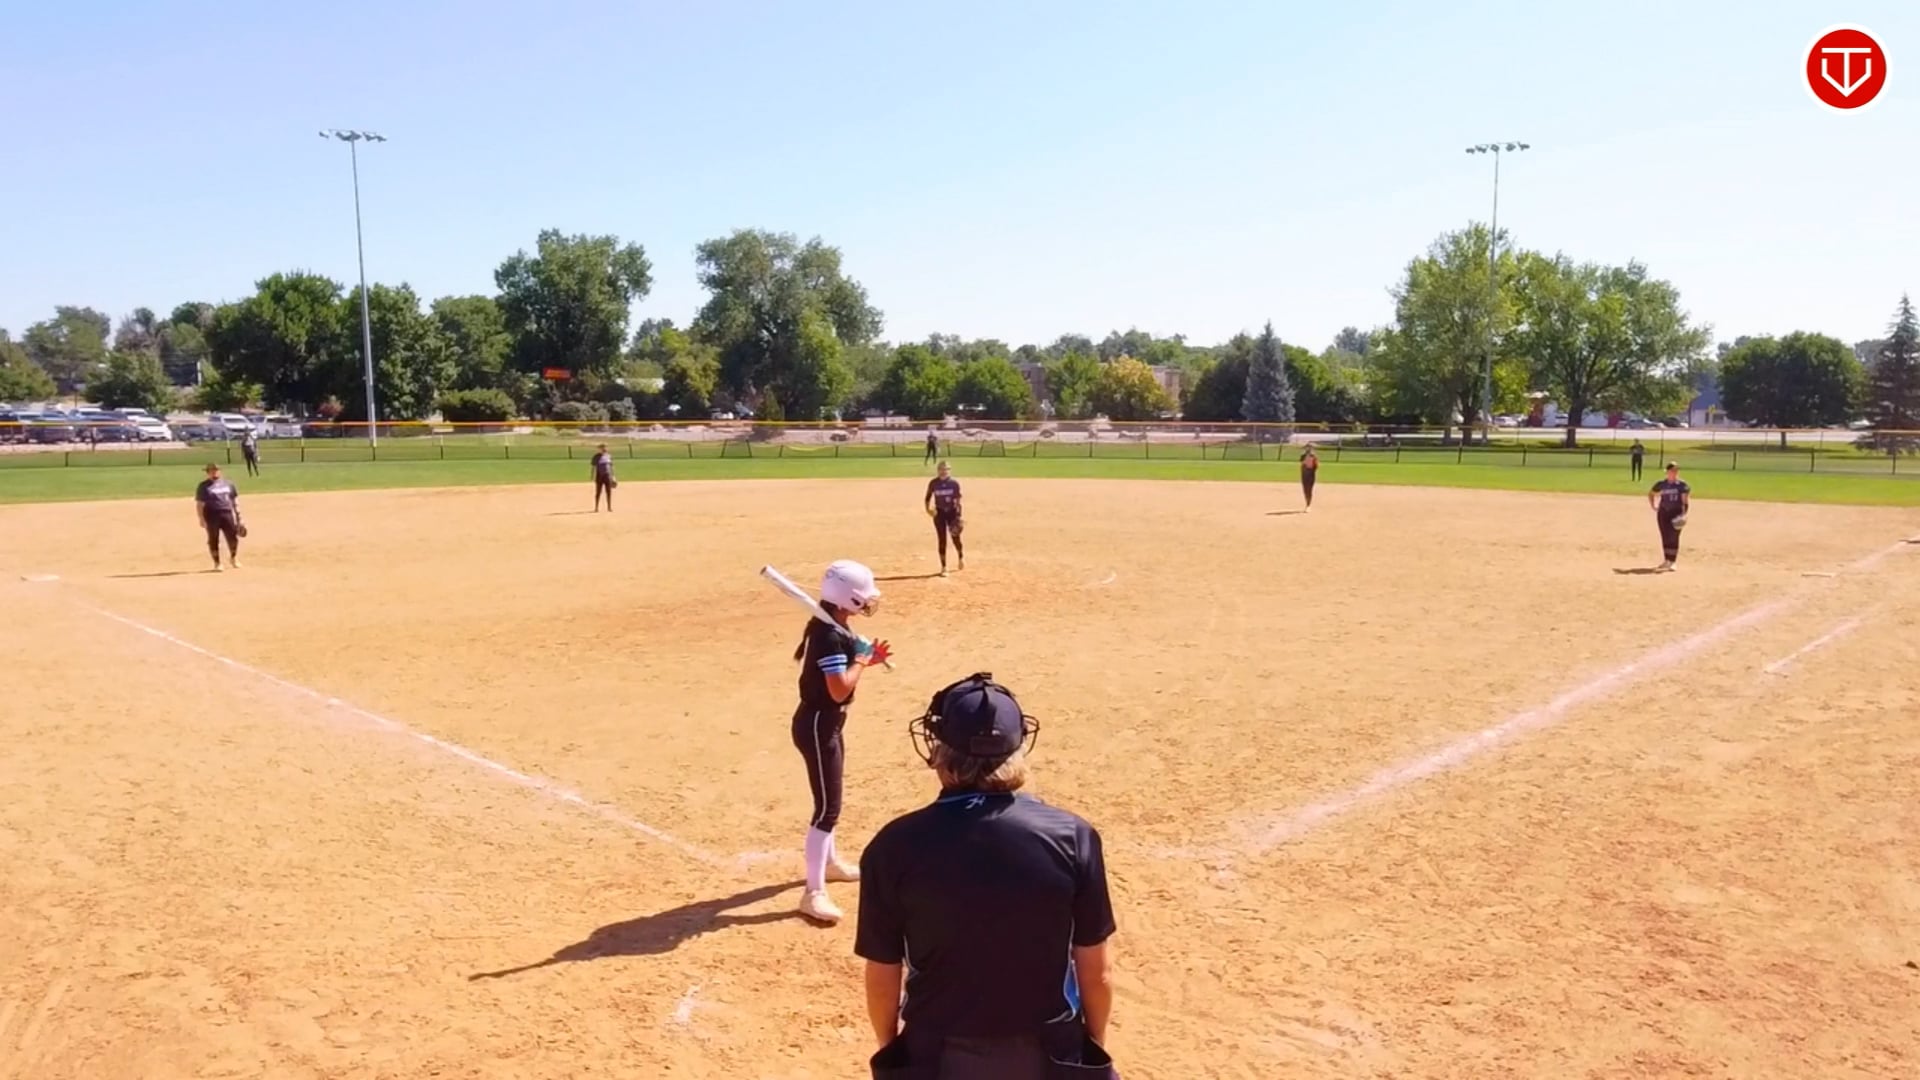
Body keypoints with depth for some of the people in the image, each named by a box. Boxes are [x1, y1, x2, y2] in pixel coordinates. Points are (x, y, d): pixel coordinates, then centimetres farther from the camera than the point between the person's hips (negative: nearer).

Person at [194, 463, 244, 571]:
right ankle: (217, 563, 12)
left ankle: (233, 559, 23)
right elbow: (199, 504, -5)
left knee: (232, 538, 1)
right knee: (213, 540, 2)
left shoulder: (227, 484, 13)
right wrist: (202, 519, -13)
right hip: (212, 516, -3)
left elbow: (234, 500, 16)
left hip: (227, 514, 3)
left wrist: (238, 516, 11)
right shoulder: (204, 487, -1)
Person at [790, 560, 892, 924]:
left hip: (826, 723, 11)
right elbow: (840, 689, -28)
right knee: (828, 807, -9)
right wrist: (862, 660, -14)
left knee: (829, 798, 26)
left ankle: (829, 862, 45)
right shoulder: (831, 635, -24)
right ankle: (814, 893, -6)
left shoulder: (830, 627, 8)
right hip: (818, 726, -11)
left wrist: (865, 658, 4)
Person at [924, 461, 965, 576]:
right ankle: (944, 567, 10)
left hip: (952, 512, 0)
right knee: (942, 540, 1)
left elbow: (958, 500, -4)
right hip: (939, 513, 0)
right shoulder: (933, 483, -4)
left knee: (956, 538, 4)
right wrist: (928, 509, -11)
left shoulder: (954, 483, -6)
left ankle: (961, 557, 37)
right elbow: (928, 498, 5)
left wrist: (958, 516, -9)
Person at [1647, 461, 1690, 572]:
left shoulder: (1682, 485, -4)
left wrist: (1684, 513, -18)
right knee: (1665, 537, 7)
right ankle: (1667, 560, 20)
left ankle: (1672, 562, -3)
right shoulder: (1661, 484, 6)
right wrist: (1653, 506, 10)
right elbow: (1651, 494, 20)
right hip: (1663, 512, 3)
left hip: (1676, 513, -3)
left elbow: (1686, 500, -7)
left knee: (1674, 537, -8)